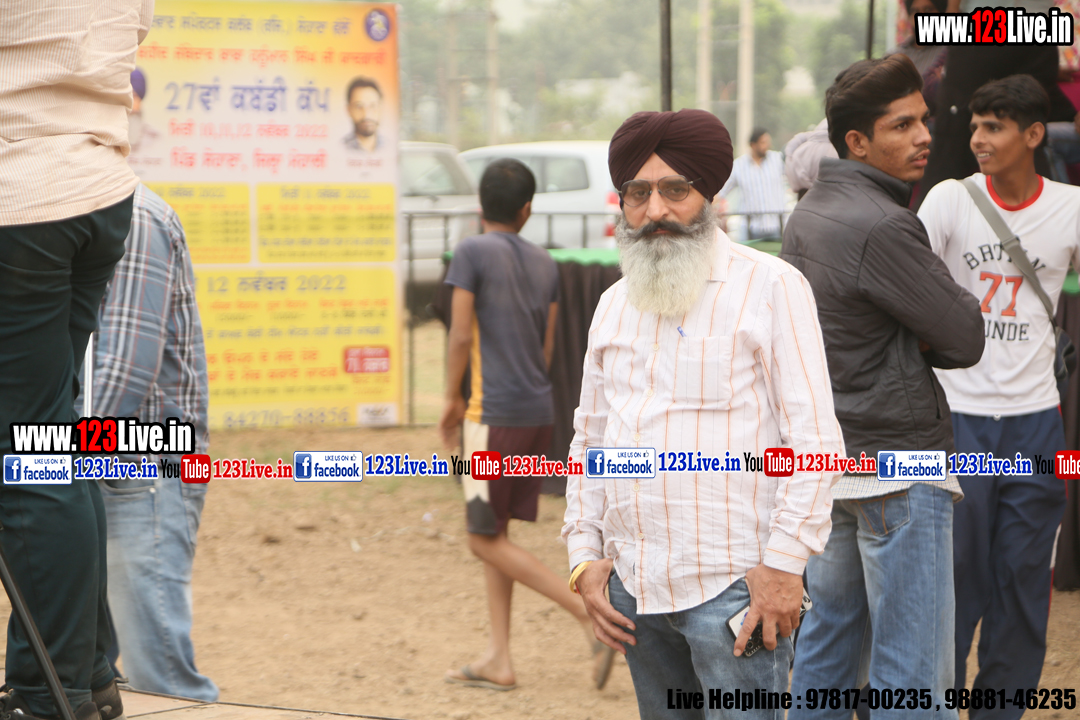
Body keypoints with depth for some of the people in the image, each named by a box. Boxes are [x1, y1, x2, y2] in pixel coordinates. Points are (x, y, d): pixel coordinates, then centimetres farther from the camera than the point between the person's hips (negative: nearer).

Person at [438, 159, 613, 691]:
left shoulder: (472, 253, -8)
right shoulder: (544, 264, 11)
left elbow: (461, 335, -12)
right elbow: (547, 347, 14)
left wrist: (453, 399, 0)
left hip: (494, 413, -7)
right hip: (539, 412, 7)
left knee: (486, 538, -1)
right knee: (493, 531, 13)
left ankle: (590, 613, -11)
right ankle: (498, 659, 11)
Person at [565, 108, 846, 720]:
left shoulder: (770, 286, -2)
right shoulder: (614, 304, 17)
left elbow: (815, 437, -7)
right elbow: (590, 440, 21)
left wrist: (785, 560, -14)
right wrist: (586, 554, 11)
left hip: (733, 583, -6)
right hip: (634, 586, 6)